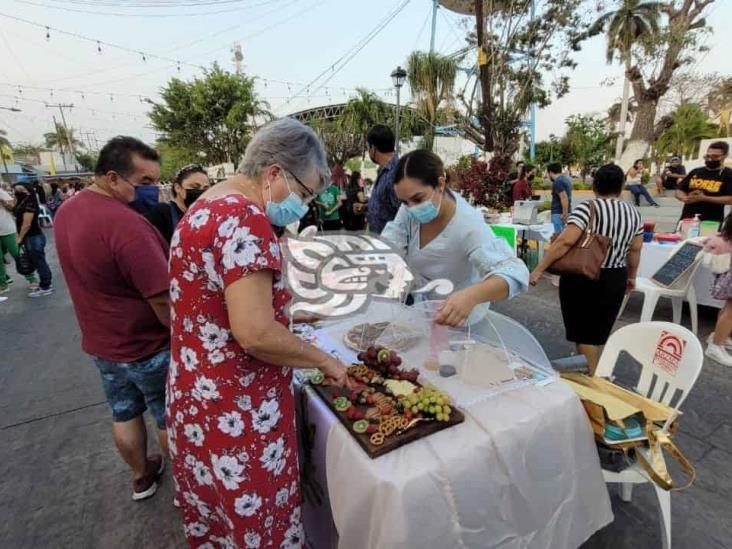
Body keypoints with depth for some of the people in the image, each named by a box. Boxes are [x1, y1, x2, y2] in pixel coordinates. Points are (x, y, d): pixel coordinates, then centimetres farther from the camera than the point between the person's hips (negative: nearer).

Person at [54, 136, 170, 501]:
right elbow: (164, 302, -30)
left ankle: (141, 477, 45)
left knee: (124, 415, 24)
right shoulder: (124, 223, -30)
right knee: (170, 419, 13)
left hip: (100, 342, 8)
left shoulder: (67, 211, 1)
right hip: (148, 347, -8)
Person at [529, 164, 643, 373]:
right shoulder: (633, 213, 6)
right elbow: (635, 250, 11)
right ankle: (593, 371, 33)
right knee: (598, 332, 19)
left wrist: (539, 269, -21)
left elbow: (565, 241, -24)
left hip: (582, 278, -6)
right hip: (615, 280, 6)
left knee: (584, 333, 7)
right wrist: (631, 277, 26)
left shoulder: (587, 208, -13)